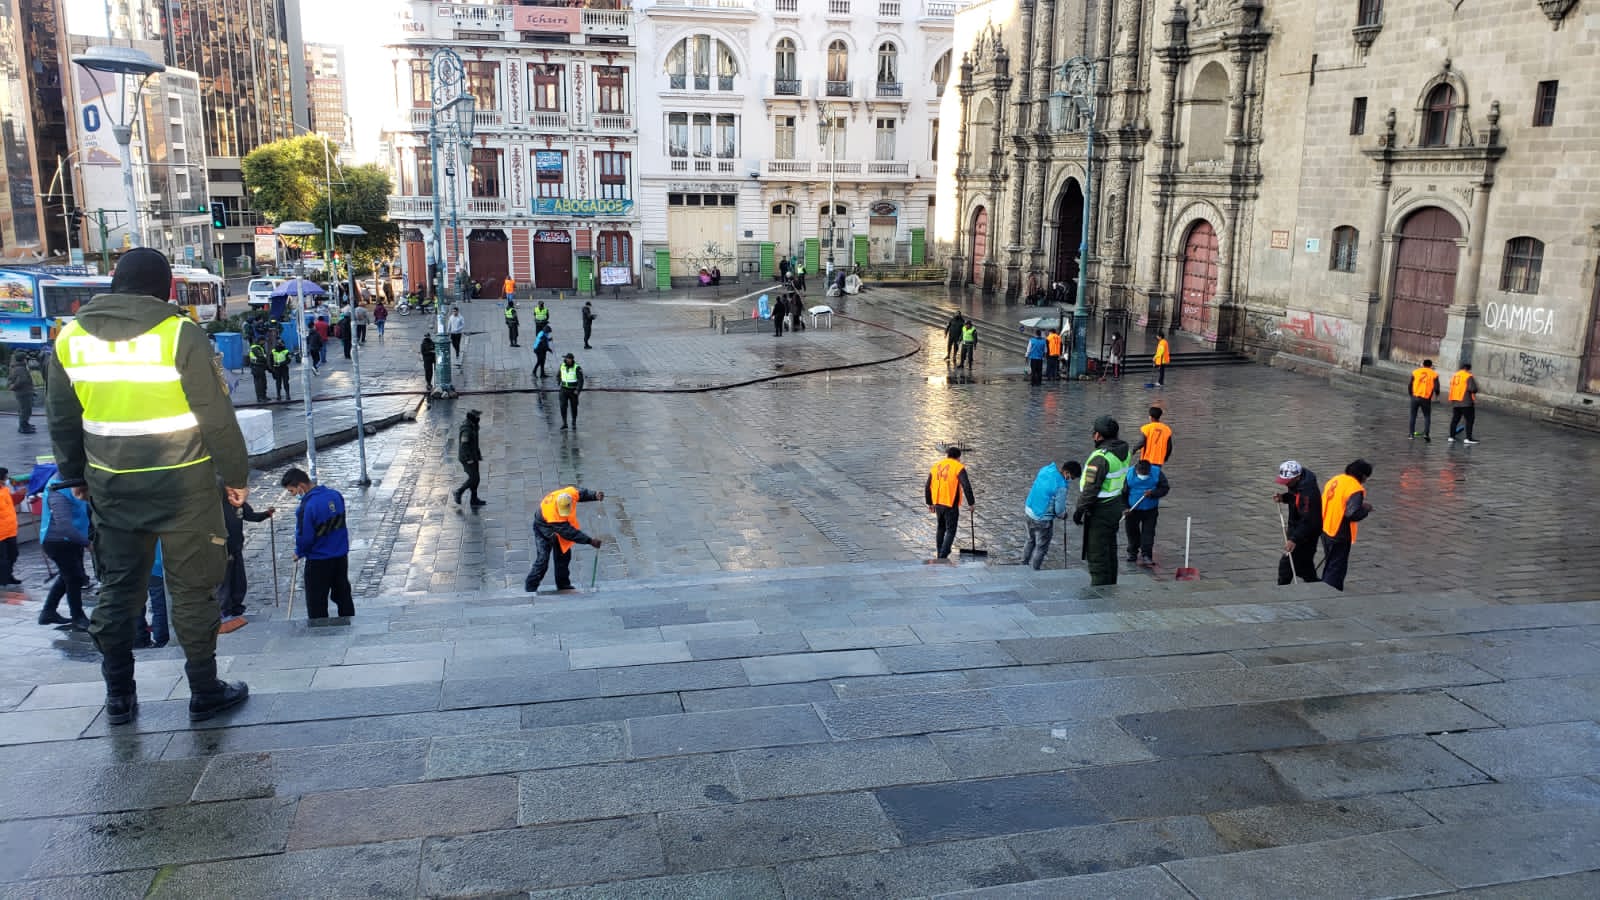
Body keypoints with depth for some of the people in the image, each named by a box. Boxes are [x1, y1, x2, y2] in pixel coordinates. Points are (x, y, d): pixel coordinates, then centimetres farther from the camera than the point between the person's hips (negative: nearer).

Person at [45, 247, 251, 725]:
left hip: (113, 488, 5)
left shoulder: (71, 337, 3)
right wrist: (236, 475, -2)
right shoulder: (180, 333, -13)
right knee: (192, 588, 6)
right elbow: (217, 416, -12)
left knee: (118, 588, 15)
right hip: (183, 487, -4)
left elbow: (62, 420, 11)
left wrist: (75, 476, 24)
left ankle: (119, 697, 23)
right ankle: (205, 692, 14)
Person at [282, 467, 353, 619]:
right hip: (341, 556, 7)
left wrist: (299, 553, 1)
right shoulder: (336, 495, -3)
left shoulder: (307, 507, -24)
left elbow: (304, 537, -18)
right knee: (343, 596, 18)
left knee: (316, 602, 8)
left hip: (319, 561, -7)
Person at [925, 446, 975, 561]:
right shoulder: (959, 468, -7)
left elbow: (927, 487, 13)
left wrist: (930, 503, 22)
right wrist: (971, 503, -10)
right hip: (951, 504, -5)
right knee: (950, 531, 2)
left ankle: (940, 555, 27)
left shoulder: (936, 466, 10)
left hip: (938, 503, 6)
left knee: (941, 528, 22)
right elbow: (966, 487, -18)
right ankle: (943, 557, -9)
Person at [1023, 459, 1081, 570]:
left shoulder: (1045, 469, -4)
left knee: (1031, 541, 27)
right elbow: (1059, 511, -19)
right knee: (1041, 548, 11)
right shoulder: (1061, 486, -26)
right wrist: (1066, 513, 3)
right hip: (1043, 519, -8)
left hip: (1029, 511, 8)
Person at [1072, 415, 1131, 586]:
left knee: (1096, 554, -1)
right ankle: (1110, 586, 32)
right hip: (1116, 506, 9)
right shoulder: (1123, 452, 2)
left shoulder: (1100, 457, -25)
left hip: (1100, 511, -9)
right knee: (1110, 550, 21)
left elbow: (1090, 488, -23)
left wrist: (1079, 510, -15)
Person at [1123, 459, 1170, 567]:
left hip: (1150, 510, 0)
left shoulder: (1157, 473, -12)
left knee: (1148, 532, -4)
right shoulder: (1129, 474, -14)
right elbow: (1123, 493, -6)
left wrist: (1153, 493, -24)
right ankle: (1132, 553, 26)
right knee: (1132, 531, 9)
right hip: (1132, 510, 0)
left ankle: (1146, 555, 0)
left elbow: (1165, 488, -6)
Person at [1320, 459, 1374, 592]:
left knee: (1329, 564, 23)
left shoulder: (1334, 480, 5)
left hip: (1325, 530, 8)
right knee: (1337, 568, 3)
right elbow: (1352, 514, -25)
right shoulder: (1356, 489, -18)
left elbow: (1324, 502, 12)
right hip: (1340, 535, -8)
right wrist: (1366, 509, -6)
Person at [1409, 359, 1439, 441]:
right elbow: (1436, 387, -6)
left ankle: (1412, 434, 12)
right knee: (1427, 417, 9)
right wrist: (1437, 394, 15)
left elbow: (1410, 384, 3)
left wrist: (1410, 394, 18)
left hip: (1415, 397, 1)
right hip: (1426, 399, -1)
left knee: (1413, 416, 12)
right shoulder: (1434, 374, 1)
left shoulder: (1415, 372, 4)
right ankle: (1426, 434, -8)